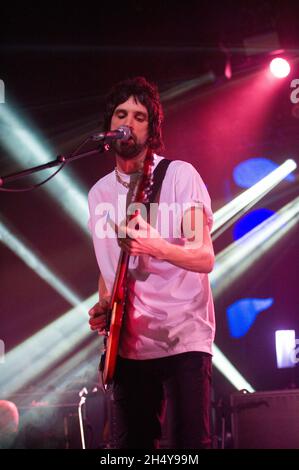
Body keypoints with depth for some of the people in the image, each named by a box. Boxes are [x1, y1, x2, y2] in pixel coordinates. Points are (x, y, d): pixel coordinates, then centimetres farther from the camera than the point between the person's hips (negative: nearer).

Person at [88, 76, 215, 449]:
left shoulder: (180, 174, -4)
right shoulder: (99, 193, 13)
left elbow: (205, 257, -13)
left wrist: (156, 247, -31)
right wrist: (103, 306, 4)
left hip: (183, 338, -5)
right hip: (128, 344, 5)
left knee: (189, 443, -11)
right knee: (132, 445, 7)